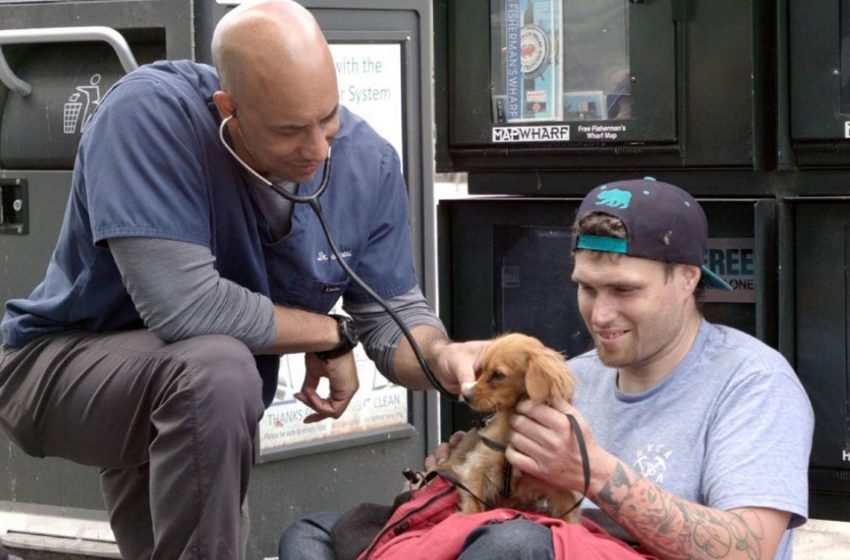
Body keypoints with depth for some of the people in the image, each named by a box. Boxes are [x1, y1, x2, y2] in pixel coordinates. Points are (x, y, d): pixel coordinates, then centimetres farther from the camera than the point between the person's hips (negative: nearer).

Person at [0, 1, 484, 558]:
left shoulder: (368, 164, -13)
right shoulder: (150, 113, -31)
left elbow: (393, 312, -4)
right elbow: (182, 304, -37)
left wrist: (442, 355, -29)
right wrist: (331, 336, -23)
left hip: (204, 415, 6)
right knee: (217, 368, -35)